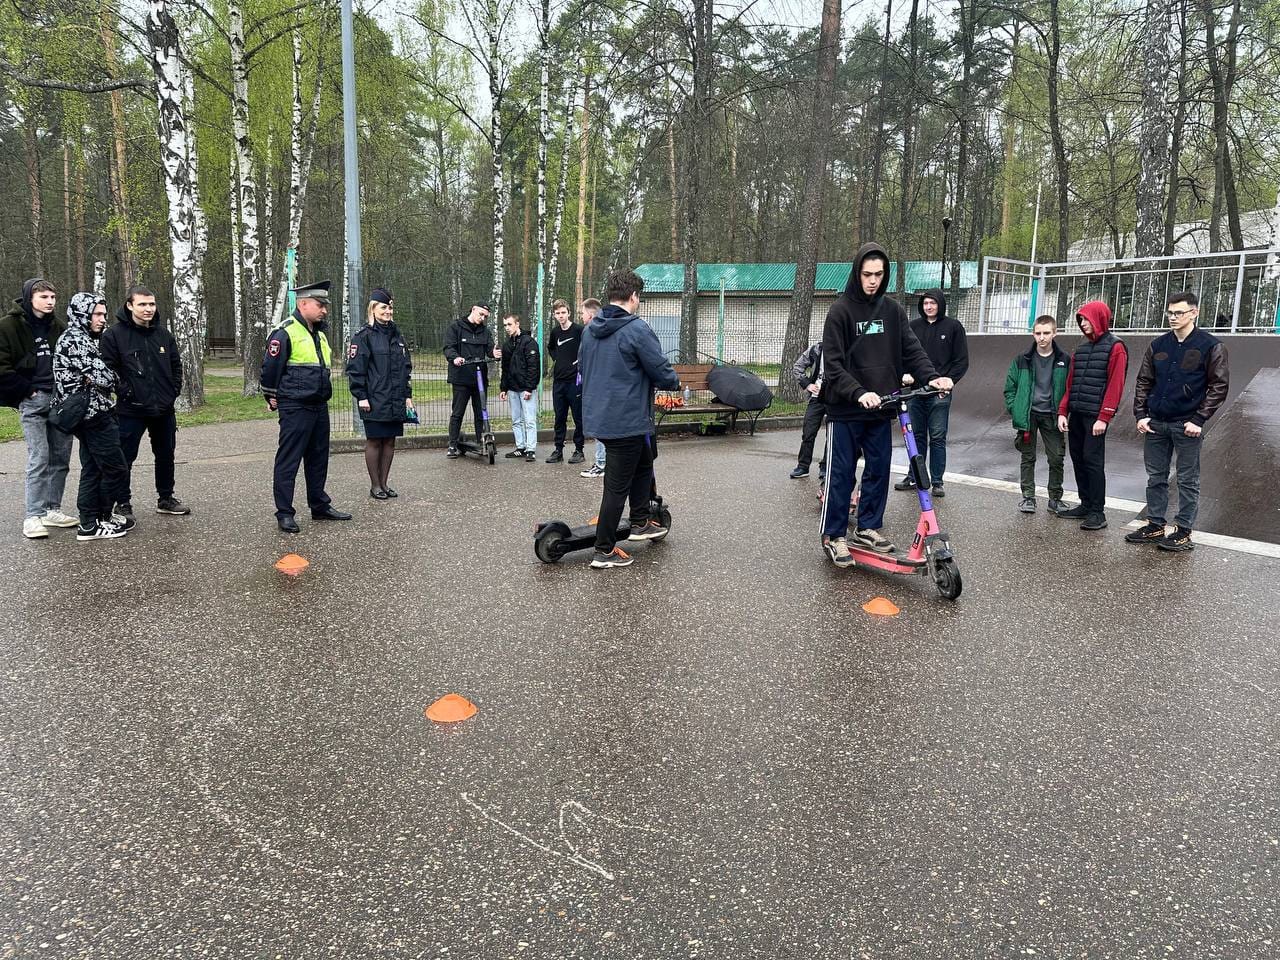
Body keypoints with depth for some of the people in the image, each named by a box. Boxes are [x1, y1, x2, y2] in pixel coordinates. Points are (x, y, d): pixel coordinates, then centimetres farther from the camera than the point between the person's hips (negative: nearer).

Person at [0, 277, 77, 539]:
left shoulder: (58, 327, 12)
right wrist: (26, 390, -10)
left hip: (61, 399, 5)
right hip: (33, 400, -5)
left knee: (60, 458, 6)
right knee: (39, 459, -9)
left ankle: (53, 510, 15)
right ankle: (33, 517, -5)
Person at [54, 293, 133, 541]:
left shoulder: (85, 338, 16)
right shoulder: (75, 340, -15)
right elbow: (101, 376, -21)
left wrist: (107, 380, -3)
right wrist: (114, 380, -1)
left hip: (90, 415, 10)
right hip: (95, 414, -10)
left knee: (92, 469, 13)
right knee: (115, 468, -3)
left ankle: (90, 522, 18)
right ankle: (99, 521, 7)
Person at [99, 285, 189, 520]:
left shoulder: (163, 334, 8)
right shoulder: (114, 334, -8)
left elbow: (176, 365, 16)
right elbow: (108, 368, -10)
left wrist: (174, 391, 7)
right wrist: (125, 392, -15)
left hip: (164, 409, 5)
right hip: (131, 410, -5)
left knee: (166, 455, 15)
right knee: (125, 458, 1)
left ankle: (165, 499, 29)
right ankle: (123, 504, 13)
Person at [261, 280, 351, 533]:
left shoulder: (319, 334, 15)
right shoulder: (285, 333, -13)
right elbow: (270, 368, -11)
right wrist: (272, 398, -3)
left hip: (319, 407, 9)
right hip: (295, 409, -8)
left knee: (318, 459, 15)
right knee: (288, 461, -2)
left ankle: (320, 506, 26)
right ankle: (284, 514, 4)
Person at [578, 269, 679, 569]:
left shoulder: (591, 330, 8)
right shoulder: (637, 330, -17)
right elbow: (662, 374, -14)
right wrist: (675, 383, 8)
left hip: (597, 416, 8)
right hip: (627, 420, -8)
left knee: (643, 464, 26)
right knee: (617, 485, 0)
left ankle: (640, 522, 34)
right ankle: (604, 551, 7)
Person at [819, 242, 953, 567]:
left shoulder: (892, 311, 8)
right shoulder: (840, 311, -8)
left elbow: (911, 350, 5)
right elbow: (833, 364, -14)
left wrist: (931, 376, -14)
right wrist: (858, 393, -27)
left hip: (880, 408, 5)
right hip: (845, 409, -5)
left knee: (879, 469, 10)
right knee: (841, 473, 1)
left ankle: (869, 527, 24)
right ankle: (834, 535, 11)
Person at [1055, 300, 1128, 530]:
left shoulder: (1115, 347, -4)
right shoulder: (1081, 349, 17)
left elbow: (1115, 385, -11)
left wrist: (1104, 417, -17)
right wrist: (1063, 412, 9)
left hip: (1095, 416, -7)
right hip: (1076, 415, 7)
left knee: (1093, 461, -7)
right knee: (1078, 459, 9)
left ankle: (1097, 512, -2)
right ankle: (1086, 505, 18)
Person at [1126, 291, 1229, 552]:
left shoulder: (1210, 346, -4)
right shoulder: (1158, 345, 8)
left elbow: (1219, 386, -5)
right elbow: (1143, 382, 11)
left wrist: (1199, 420, -11)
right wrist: (1141, 415, 1)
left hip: (1187, 425, -4)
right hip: (1155, 424, 5)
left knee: (1188, 480, 4)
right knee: (1156, 477, 11)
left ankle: (1183, 532, 10)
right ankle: (1155, 526, 21)